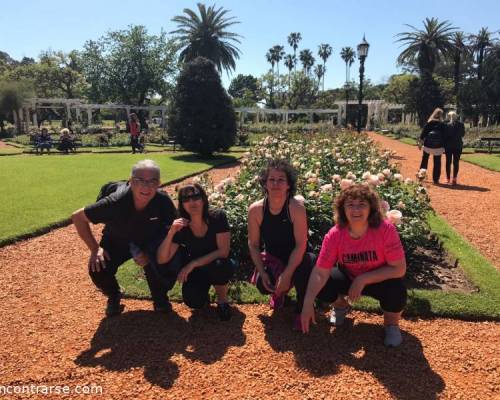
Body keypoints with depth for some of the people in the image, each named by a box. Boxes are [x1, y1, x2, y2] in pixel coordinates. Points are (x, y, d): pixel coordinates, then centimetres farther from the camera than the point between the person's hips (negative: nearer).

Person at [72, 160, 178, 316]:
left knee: (168, 265, -27)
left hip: (149, 243, 0)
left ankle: (160, 298, 8)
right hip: (116, 242, 0)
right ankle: (114, 296, 12)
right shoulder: (115, 202, -32)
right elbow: (78, 217, -18)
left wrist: (151, 253, -24)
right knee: (98, 270, -25)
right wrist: (95, 248, -21)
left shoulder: (164, 201, -28)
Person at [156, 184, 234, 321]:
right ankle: (203, 290, 13)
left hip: (219, 265, -1)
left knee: (219, 266, -36)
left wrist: (193, 264, -28)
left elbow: (223, 251, -24)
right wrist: (171, 232, -32)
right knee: (194, 301, -26)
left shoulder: (217, 217, -20)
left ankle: (222, 299, -5)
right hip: (196, 270, 2)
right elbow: (162, 259, -17)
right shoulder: (180, 227, -14)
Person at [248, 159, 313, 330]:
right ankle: (279, 292, 20)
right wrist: (262, 272, -14)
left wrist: (287, 274, -27)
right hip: (272, 258, 3)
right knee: (262, 285, -23)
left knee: (304, 268, -35)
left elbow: (301, 244, -24)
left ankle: (301, 310, -1)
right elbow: (253, 245, -6)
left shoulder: (296, 207, -24)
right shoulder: (256, 210, -15)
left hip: (296, 258, -2)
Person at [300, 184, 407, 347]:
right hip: (348, 277, 2)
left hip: (380, 280, -2)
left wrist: (363, 279, -30)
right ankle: (341, 305, 15)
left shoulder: (386, 230, -29)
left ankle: (391, 323, 4)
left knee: (397, 292, -33)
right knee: (321, 286, -22)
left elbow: (399, 269, -24)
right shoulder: (334, 235, -23)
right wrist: (308, 303, -35)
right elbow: (320, 272, -24)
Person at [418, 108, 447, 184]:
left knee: (424, 161, 14)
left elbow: (423, 133, -2)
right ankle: (435, 179, 7)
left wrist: (420, 143, 4)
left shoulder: (428, 123, -1)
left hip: (428, 145, 1)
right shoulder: (442, 124, -3)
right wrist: (443, 146, 3)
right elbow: (444, 136, -2)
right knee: (437, 163, 5)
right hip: (438, 146, -1)